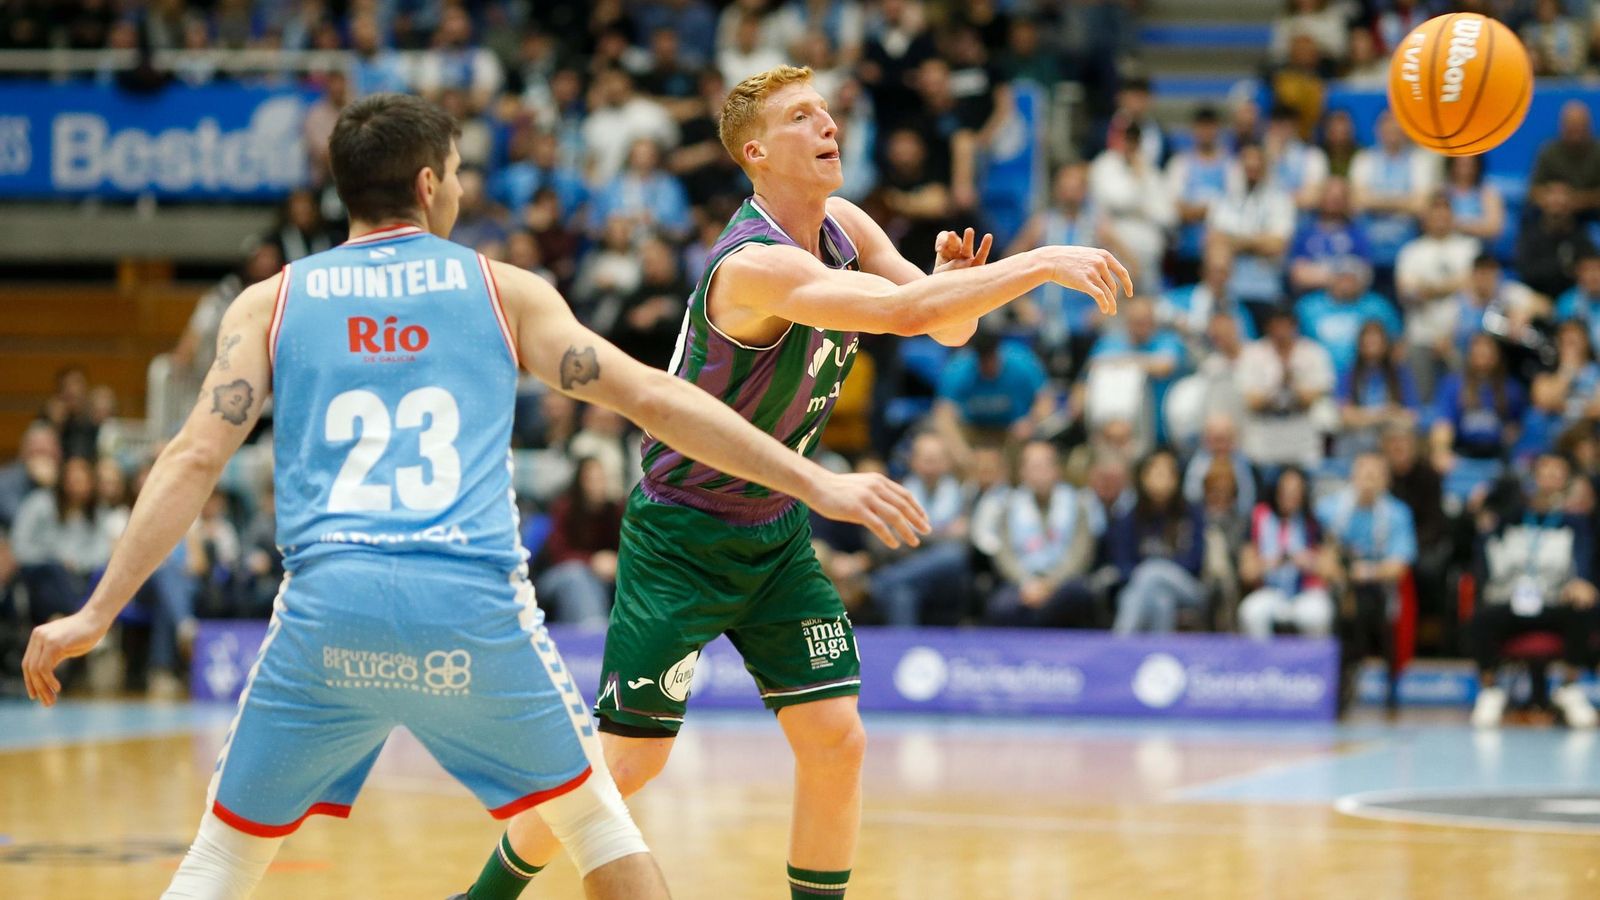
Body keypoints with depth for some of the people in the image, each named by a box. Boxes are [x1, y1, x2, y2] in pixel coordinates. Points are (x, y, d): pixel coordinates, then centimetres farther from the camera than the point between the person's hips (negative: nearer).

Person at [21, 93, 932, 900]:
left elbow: (196, 458, 5)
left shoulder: (273, 301, 15)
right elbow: (653, 399, 9)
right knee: (596, 818, 21)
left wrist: (97, 615, 5)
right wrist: (815, 483, 11)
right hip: (474, 607, -1)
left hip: (329, 604, 1)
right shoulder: (499, 288, 14)